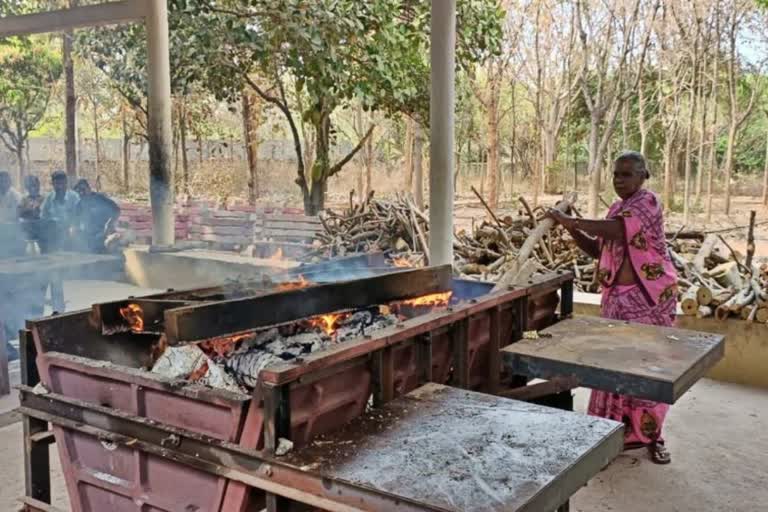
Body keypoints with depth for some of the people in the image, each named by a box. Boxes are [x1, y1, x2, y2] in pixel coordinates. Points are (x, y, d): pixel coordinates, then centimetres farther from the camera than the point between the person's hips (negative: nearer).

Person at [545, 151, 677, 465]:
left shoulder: (647, 202, -10)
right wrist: (573, 230, -1)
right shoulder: (616, 209, 14)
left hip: (649, 296, -7)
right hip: (617, 297, 7)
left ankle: (651, 434, 12)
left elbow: (617, 230, -28)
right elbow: (599, 250, 15)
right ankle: (625, 432, 18)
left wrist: (570, 220, -23)